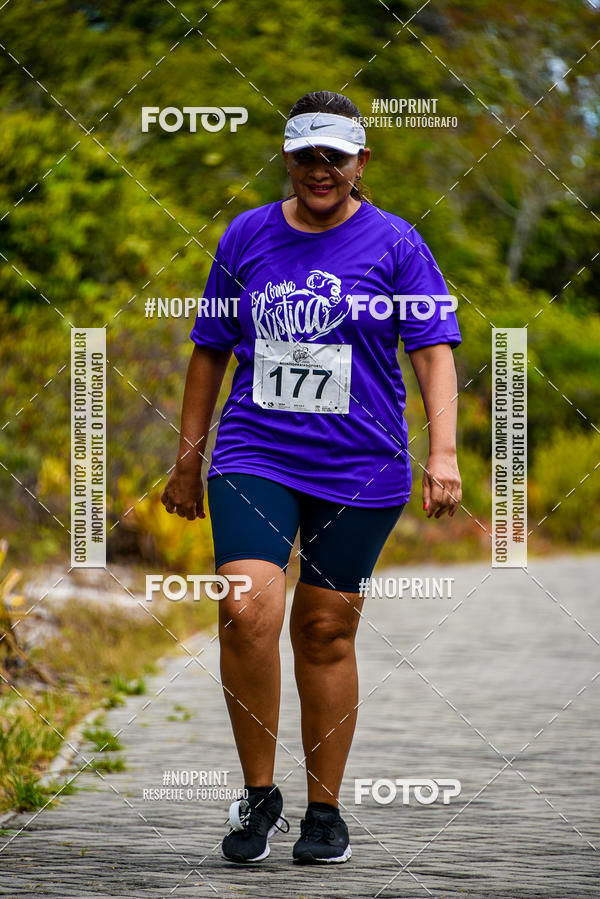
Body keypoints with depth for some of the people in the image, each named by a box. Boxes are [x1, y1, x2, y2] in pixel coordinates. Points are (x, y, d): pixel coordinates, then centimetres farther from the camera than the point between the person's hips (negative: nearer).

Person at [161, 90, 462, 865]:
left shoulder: (394, 243, 1)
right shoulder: (245, 237, 8)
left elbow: (434, 349, -4)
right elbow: (211, 350, 16)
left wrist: (444, 452, -16)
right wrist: (188, 455, 16)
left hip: (359, 467, -1)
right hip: (252, 457, 1)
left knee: (326, 631, 3)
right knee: (246, 611, -17)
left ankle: (324, 810, 16)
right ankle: (258, 795, -2)